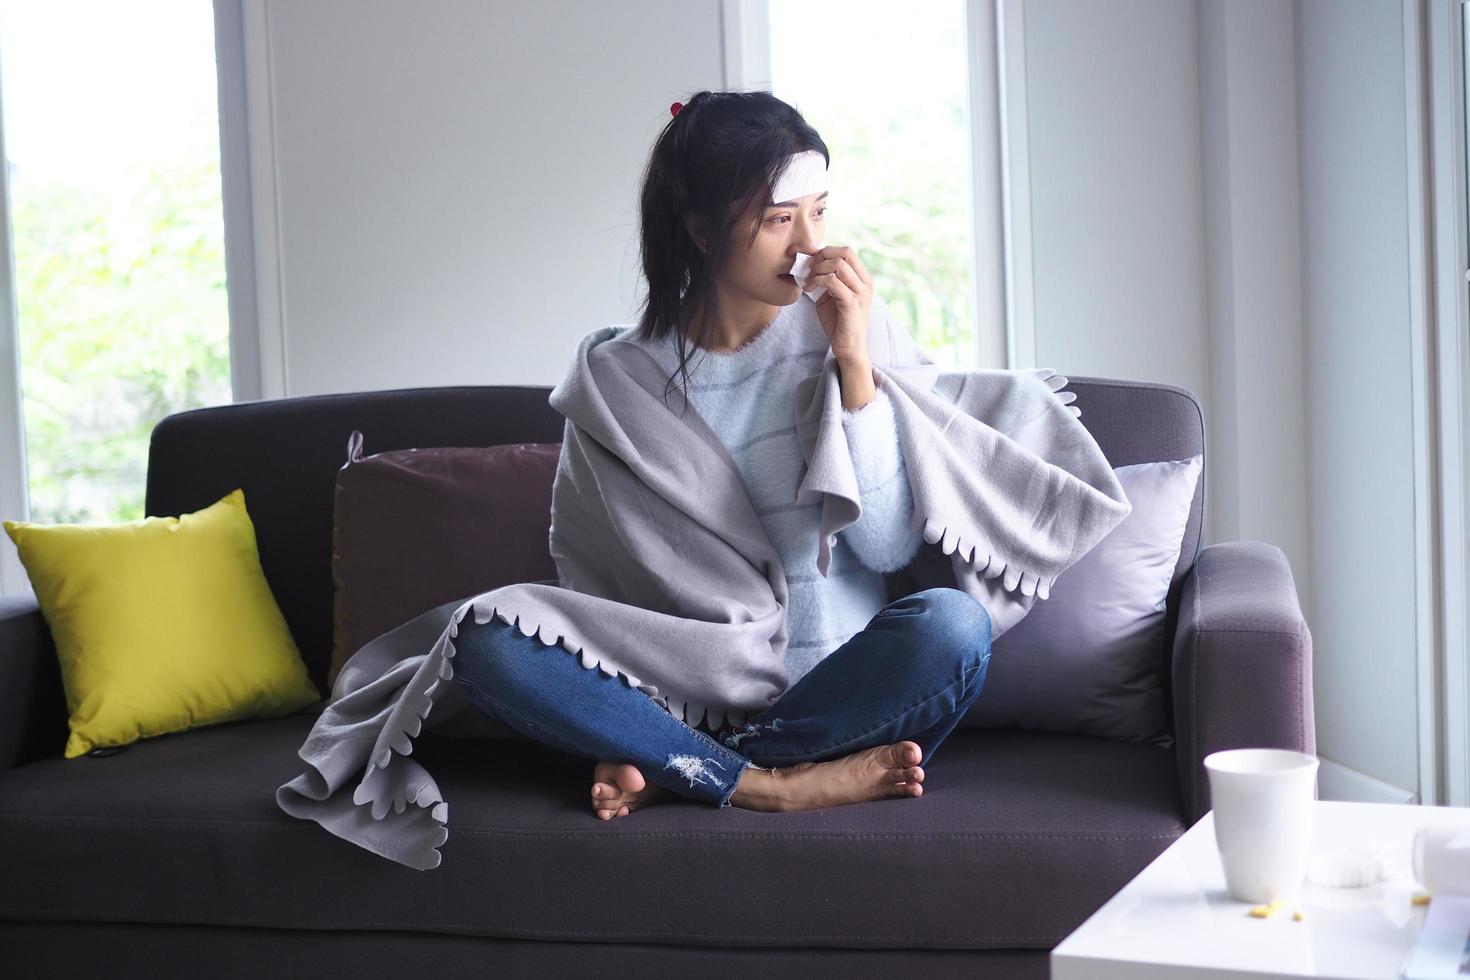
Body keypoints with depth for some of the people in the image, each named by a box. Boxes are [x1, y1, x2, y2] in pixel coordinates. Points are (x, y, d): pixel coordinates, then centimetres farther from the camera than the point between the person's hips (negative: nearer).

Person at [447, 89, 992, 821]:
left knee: (952, 624, -32)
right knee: (486, 643, -23)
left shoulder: (850, 330, 0)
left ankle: (670, 768, -19)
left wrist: (853, 361, -14)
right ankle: (777, 783, -23)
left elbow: (888, 546, -7)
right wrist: (616, 727, -12)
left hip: (829, 687, 0)